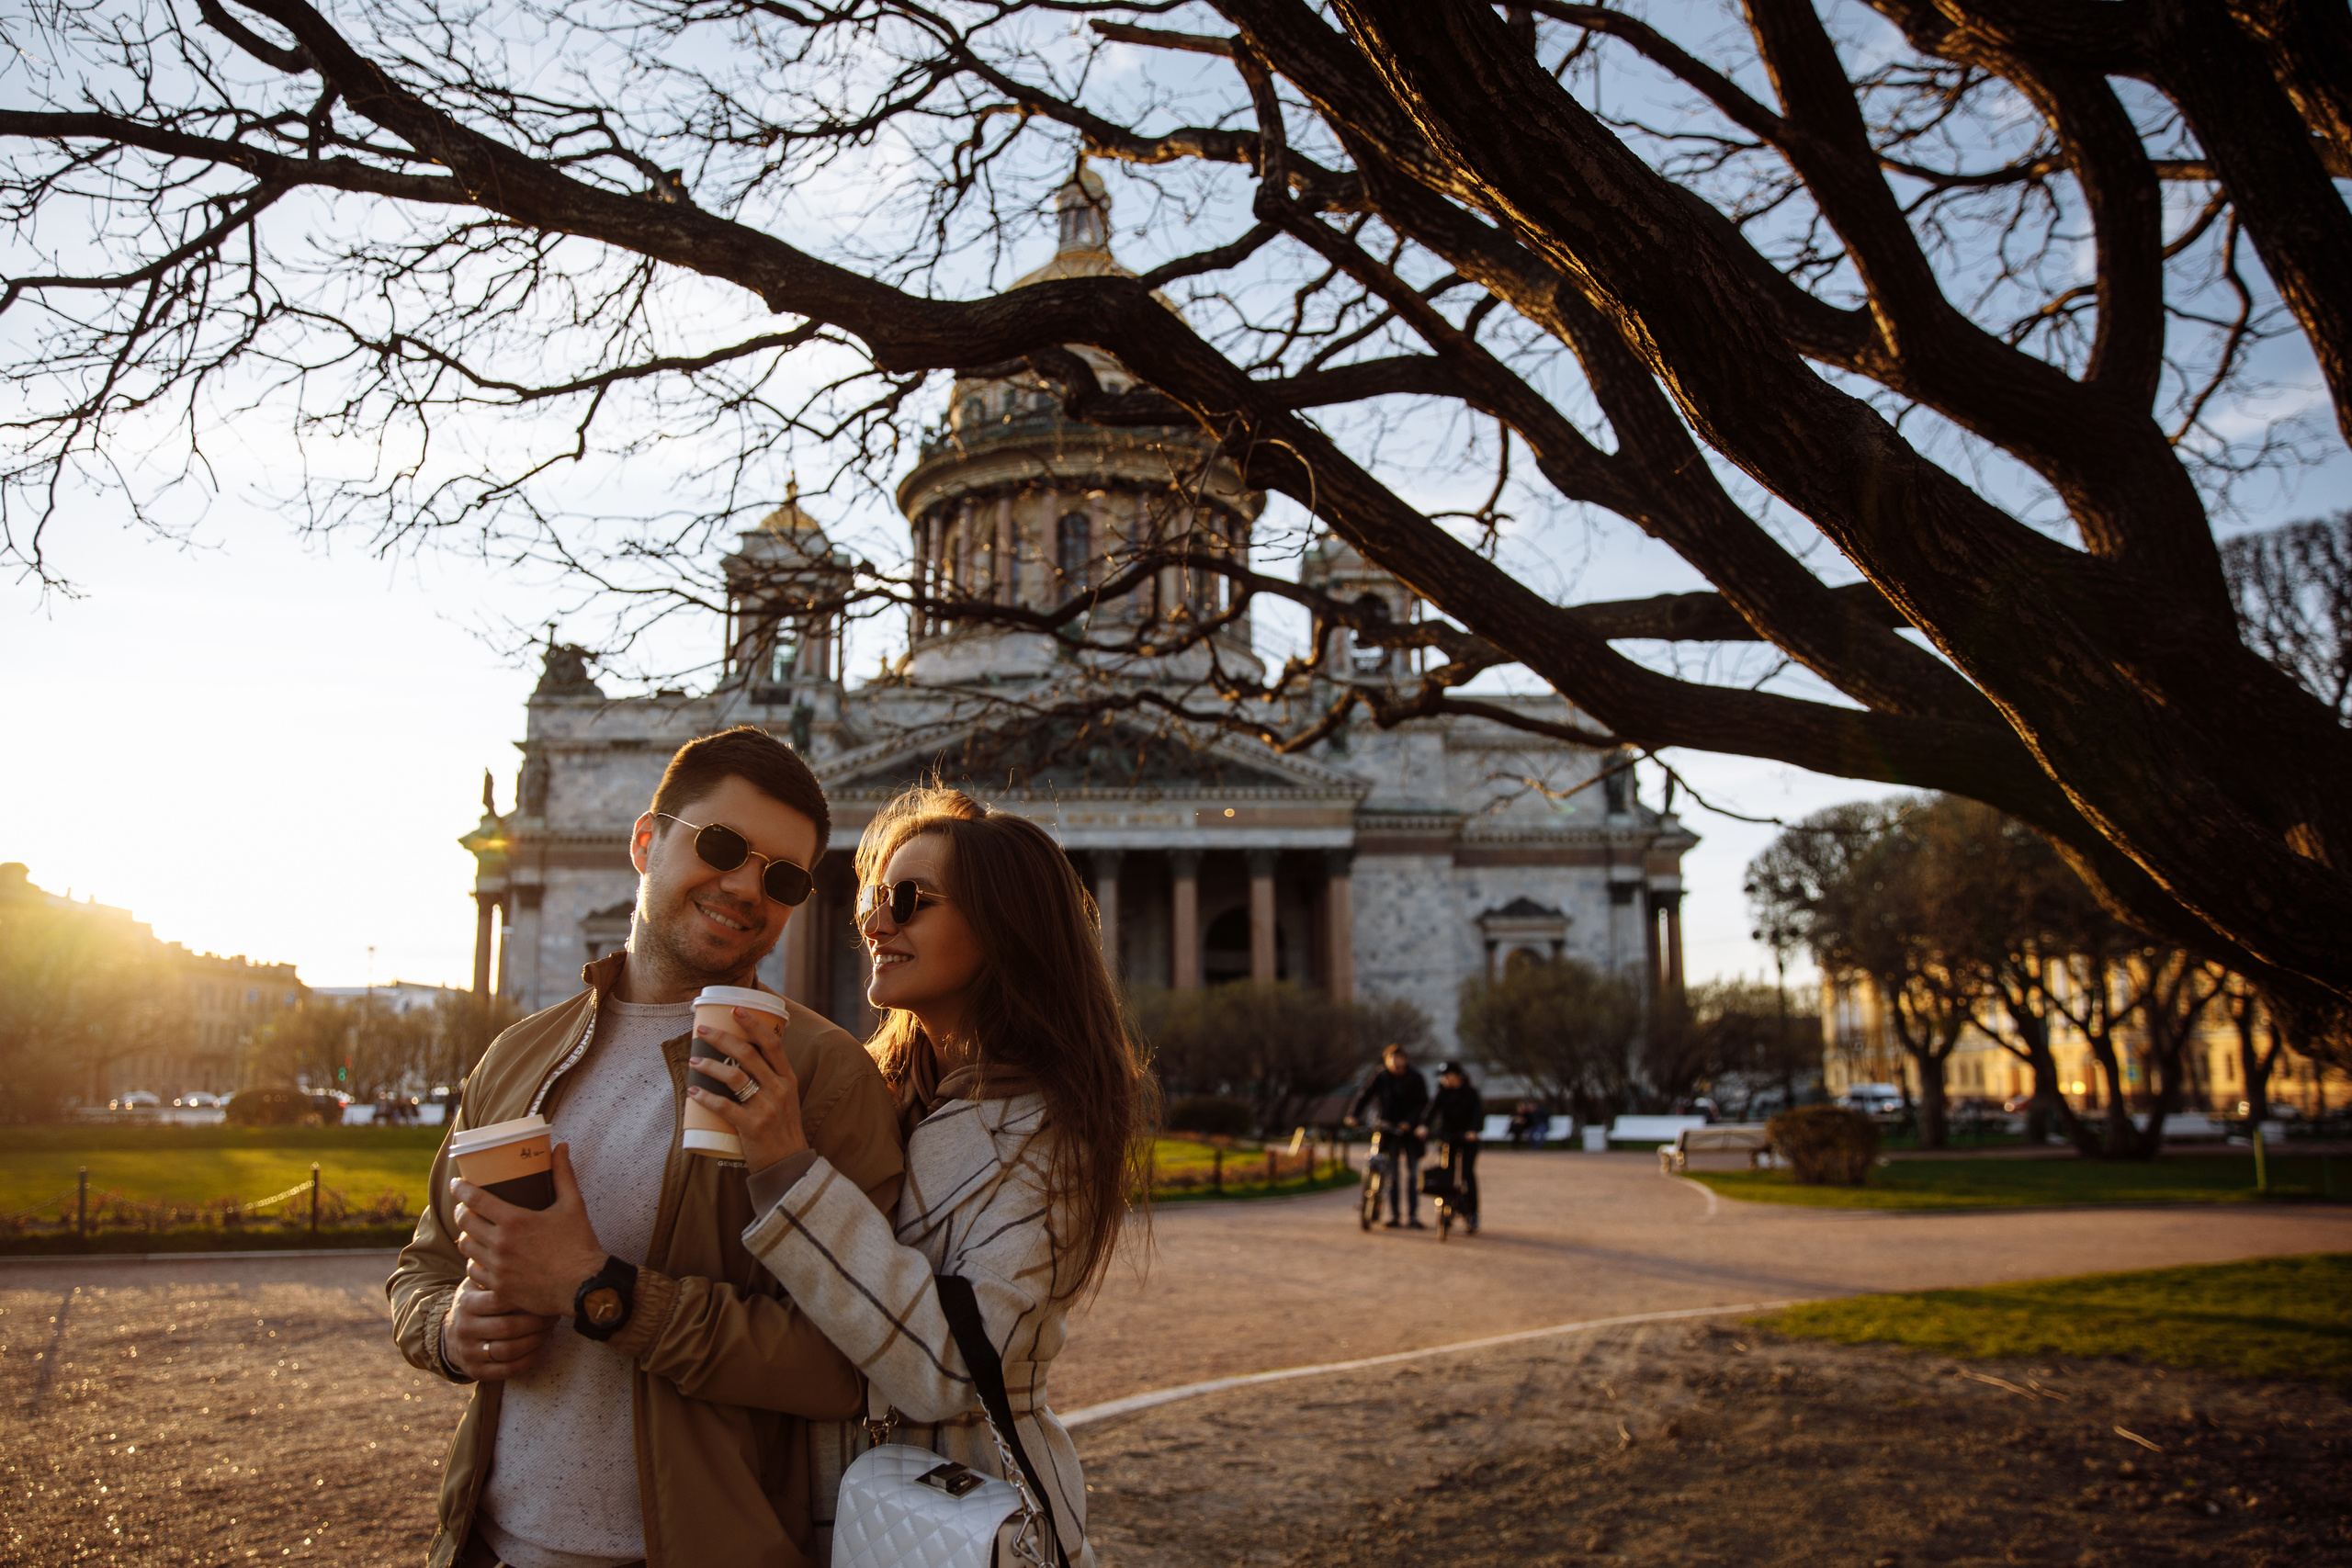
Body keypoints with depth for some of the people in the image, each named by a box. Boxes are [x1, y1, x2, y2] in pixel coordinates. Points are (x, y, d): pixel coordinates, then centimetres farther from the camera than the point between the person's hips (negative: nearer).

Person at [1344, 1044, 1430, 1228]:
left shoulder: (1415, 1079, 1)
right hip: (1387, 1129, 0)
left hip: (1409, 1130, 0)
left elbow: (1422, 1102, -4)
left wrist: (1409, 1121, -19)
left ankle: (1412, 1217, -1)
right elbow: (1363, 1095, -8)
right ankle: (1393, 1215, 10)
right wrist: (1353, 1115, -24)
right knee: (1391, 1175, 3)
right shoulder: (1380, 1078, 0)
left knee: (1411, 1175, -3)